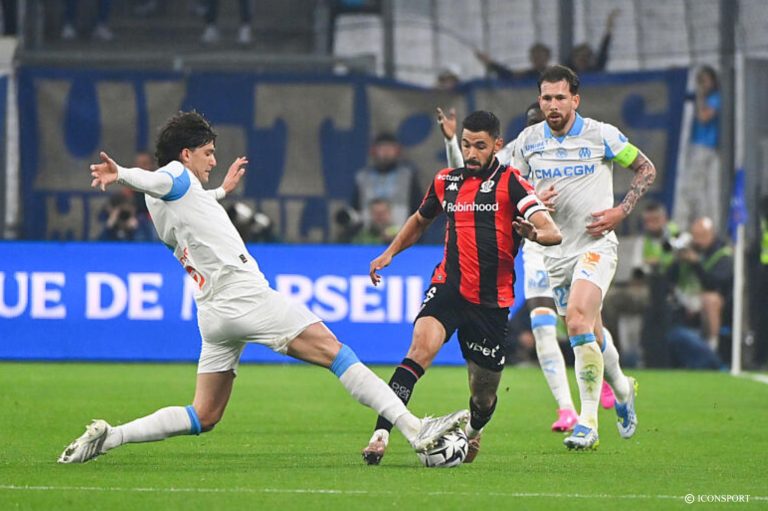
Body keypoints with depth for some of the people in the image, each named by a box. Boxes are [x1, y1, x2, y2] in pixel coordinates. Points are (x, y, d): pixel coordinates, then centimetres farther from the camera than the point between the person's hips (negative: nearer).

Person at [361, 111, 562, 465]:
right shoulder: (446, 181, 9)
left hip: (491, 301, -1)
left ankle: (473, 433, 45)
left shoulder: (510, 183, -5)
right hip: (448, 287, 1)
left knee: (483, 396, 8)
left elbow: (552, 233, -17)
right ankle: (380, 434, -36)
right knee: (421, 347, -29)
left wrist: (534, 233, -39)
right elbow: (420, 221, 30)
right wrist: (390, 253, 17)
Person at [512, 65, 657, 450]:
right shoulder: (527, 141, 3)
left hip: (596, 243, -5)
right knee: (590, 334, 11)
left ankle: (588, 423, -21)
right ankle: (622, 389, 41)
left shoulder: (602, 136, -6)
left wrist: (621, 212, -7)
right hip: (556, 252, 5)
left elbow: (646, 169, 5)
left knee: (579, 321, -23)